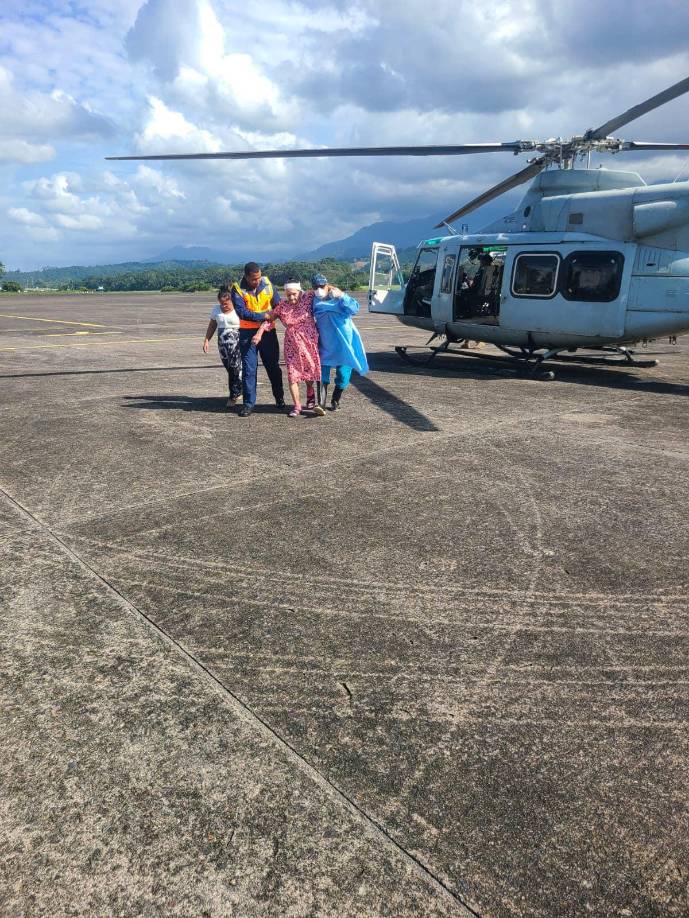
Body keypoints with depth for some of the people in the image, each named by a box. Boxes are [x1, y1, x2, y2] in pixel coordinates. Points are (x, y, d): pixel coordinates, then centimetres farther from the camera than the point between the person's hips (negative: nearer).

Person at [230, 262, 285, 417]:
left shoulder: (267, 283, -1)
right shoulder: (238, 289, -10)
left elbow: (278, 303, 8)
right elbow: (242, 312, -20)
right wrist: (264, 316, -22)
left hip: (268, 331, 2)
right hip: (248, 333, -2)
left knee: (273, 366, 12)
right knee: (248, 369, 0)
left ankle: (280, 398, 27)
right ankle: (249, 403, 7)